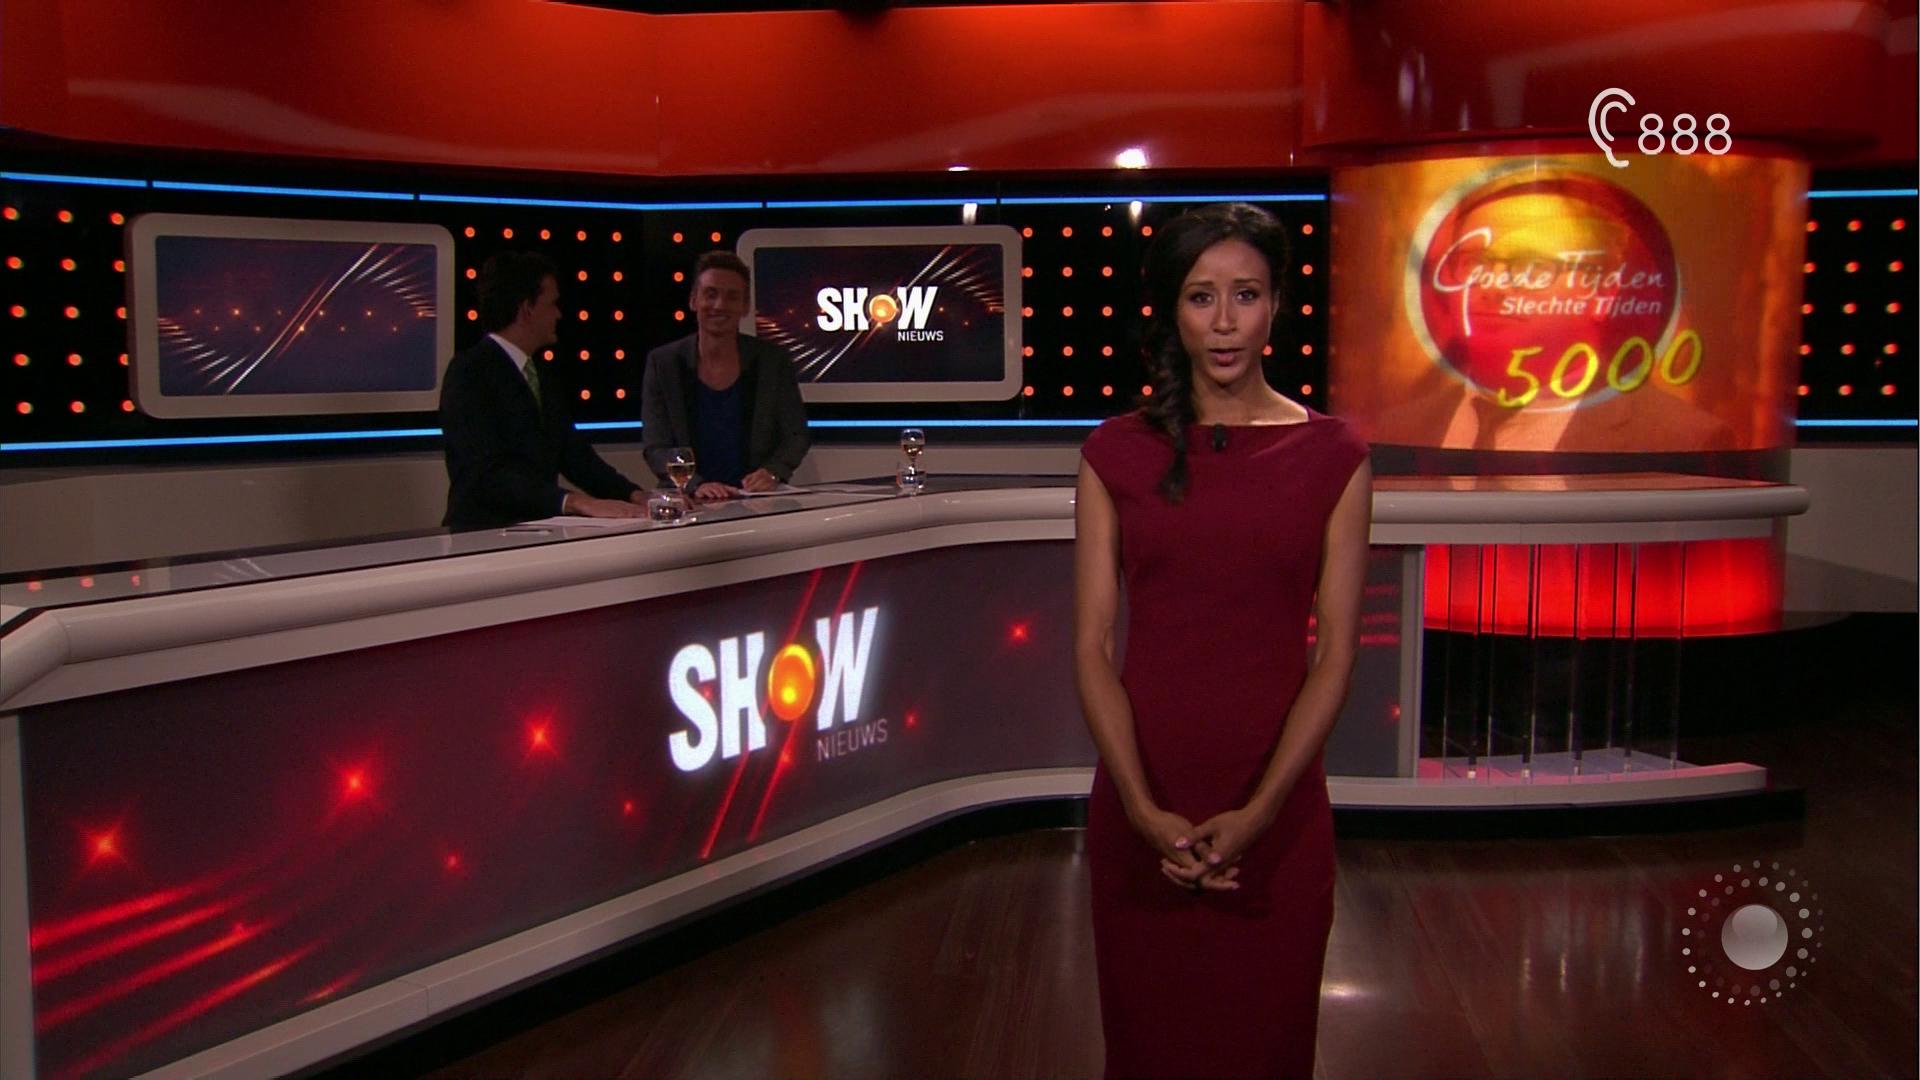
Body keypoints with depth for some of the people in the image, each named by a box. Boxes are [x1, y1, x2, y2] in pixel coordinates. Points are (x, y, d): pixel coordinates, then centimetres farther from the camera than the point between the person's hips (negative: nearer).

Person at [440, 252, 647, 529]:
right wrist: (578, 502, -28)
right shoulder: (469, 373, -8)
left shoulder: (539, 376, 18)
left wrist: (635, 495, -3)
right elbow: (487, 474, -19)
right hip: (482, 534, -7)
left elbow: (576, 455, 14)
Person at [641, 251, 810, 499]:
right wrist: (695, 485, -20)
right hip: (689, 504, 0)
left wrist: (773, 473, -13)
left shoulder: (772, 361, 4)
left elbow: (796, 436, 8)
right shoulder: (662, 363, 2)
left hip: (759, 502, 1)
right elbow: (656, 447, -2)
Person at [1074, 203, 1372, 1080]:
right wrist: (1145, 810, -14)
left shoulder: (1331, 455, -1)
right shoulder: (1116, 452, 0)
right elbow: (1092, 646, -4)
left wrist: (1258, 811, -15)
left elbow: (1335, 650, -5)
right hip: (1141, 812, 1)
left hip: (1277, 812, 0)